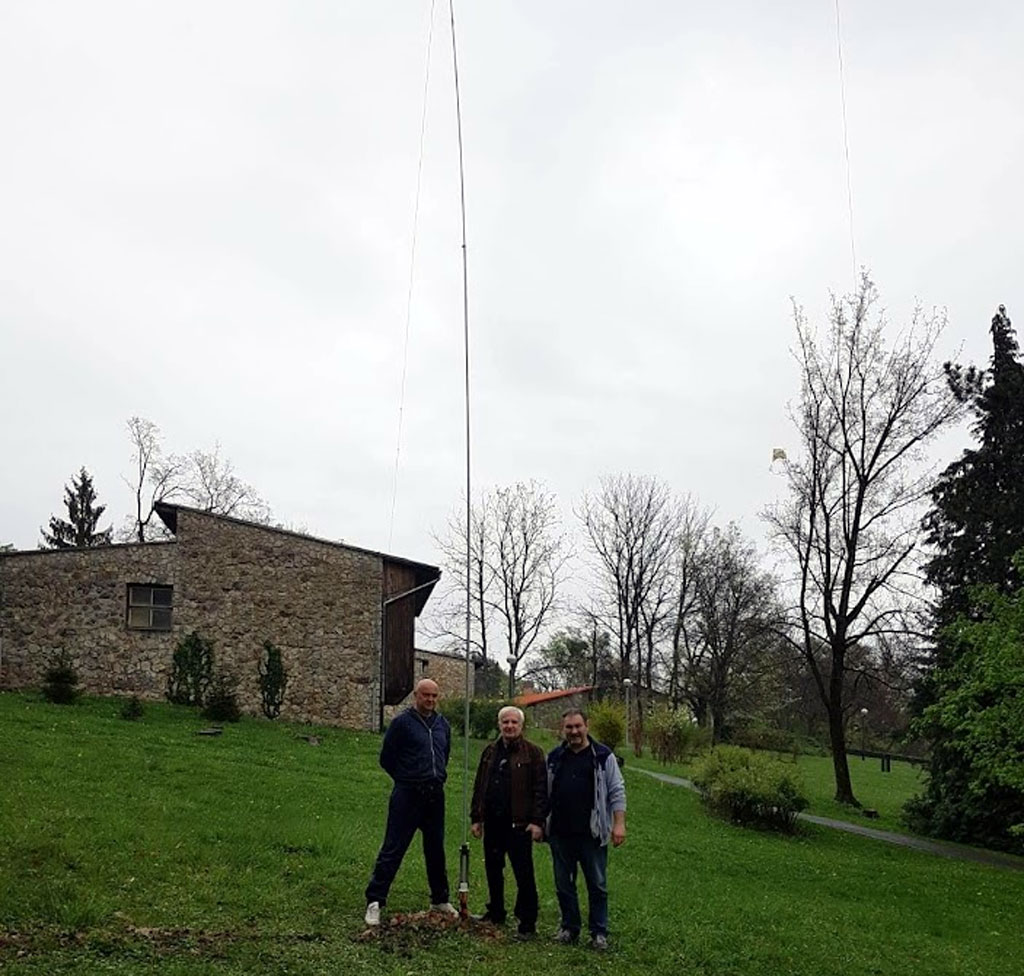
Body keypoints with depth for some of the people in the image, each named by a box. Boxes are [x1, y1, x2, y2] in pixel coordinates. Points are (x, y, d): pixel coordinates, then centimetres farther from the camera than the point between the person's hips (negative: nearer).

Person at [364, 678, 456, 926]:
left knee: (436, 849, 15)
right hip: (408, 795, -5)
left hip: (435, 795, 6)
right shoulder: (402, 722, -8)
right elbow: (387, 759, -2)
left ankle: (440, 899, 27)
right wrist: (407, 779, 4)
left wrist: (438, 778, 13)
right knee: (393, 849, -4)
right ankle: (375, 901, 1)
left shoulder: (443, 725, 10)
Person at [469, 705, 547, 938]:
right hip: (493, 822, 6)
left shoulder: (533, 753, -5)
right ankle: (495, 913, 29)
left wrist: (538, 821, -13)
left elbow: (541, 789, -8)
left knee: (524, 874, -2)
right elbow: (479, 786, 16)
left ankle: (527, 922, 6)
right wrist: (476, 817, 12)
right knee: (493, 869, 14)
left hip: (519, 823, -6)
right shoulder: (490, 752, 13)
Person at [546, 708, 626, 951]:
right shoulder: (554, 758, 9)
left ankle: (599, 933, 15)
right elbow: (544, 793, 14)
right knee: (563, 885, 11)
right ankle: (570, 928, 26)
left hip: (592, 833, -3)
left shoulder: (603, 756, -1)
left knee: (598, 885, 3)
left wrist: (619, 823, -9)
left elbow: (617, 792, -2)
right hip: (560, 833, 3)